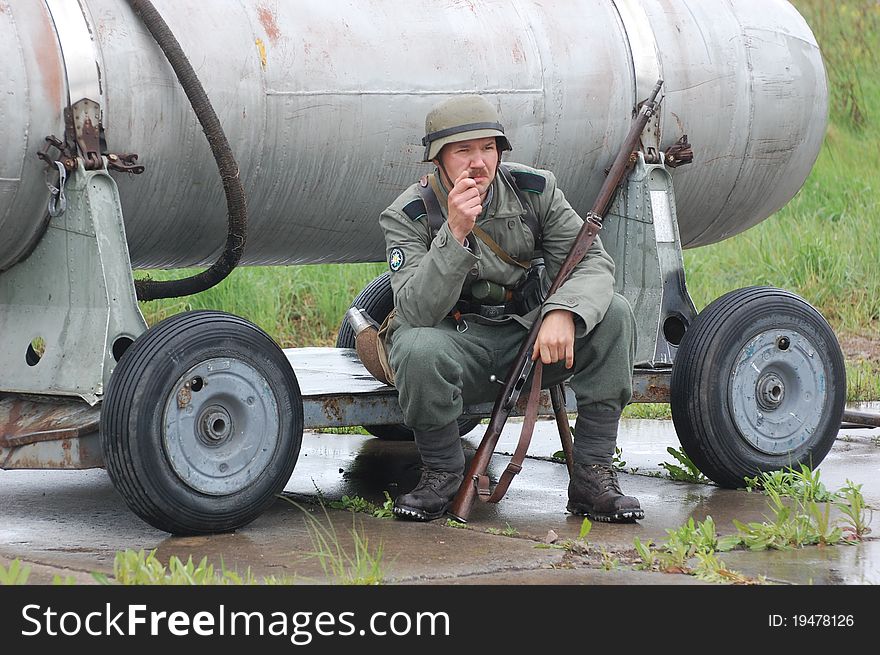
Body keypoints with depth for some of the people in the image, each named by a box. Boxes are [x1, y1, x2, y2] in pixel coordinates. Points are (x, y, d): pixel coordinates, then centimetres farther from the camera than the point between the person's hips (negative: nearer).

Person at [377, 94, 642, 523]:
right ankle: (441, 473, -10)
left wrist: (562, 311, -32)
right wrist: (454, 235, -36)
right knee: (419, 351, -38)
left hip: (528, 334, 3)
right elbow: (415, 314, -24)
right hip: (458, 340, -3)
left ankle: (592, 476, -17)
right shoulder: (406, 217, -12)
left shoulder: (535, 190, -4)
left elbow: (592, 262, -9)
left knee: (613, 314, -20)